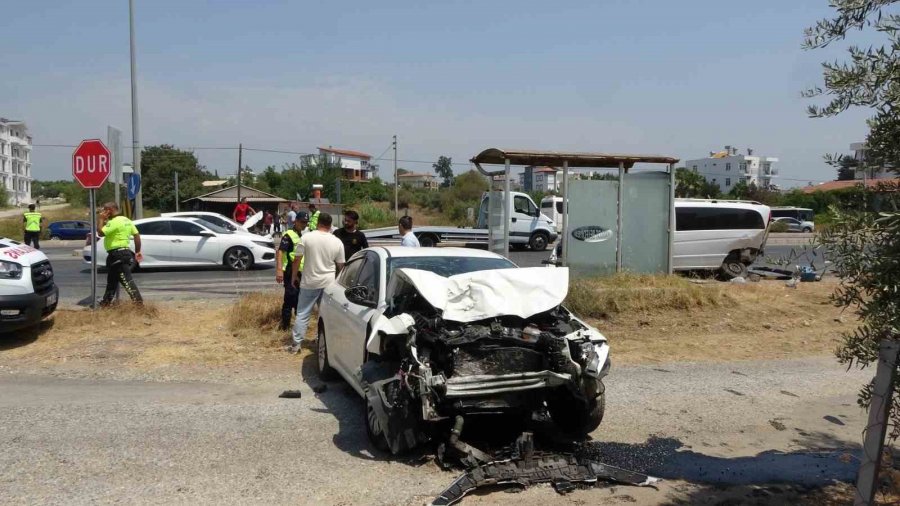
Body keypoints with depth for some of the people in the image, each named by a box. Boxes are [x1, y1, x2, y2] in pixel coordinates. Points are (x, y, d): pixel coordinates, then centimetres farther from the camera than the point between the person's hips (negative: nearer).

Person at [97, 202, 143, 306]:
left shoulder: (114, 222, -16)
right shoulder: (126, 220, 14)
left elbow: (101, 232, -23)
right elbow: (137, 235, 12)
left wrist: (101, 219, -10)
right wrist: (137, 251, 13)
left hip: (117, 254, -11)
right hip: (122, 253, 11)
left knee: (126, 280, -12)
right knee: (111, 280, 20)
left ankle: (138, 301, -16)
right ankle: (106, 301, 31)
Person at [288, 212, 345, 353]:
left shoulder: (307, 237, -8)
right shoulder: (337, 242, -2)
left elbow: (296, 260, -5)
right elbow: (340, 266, 5)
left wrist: (294, 276, 9)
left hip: (309, 282, -1)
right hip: (329, 283, 1)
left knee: (302, 314, 7)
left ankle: (296, 344, 6)